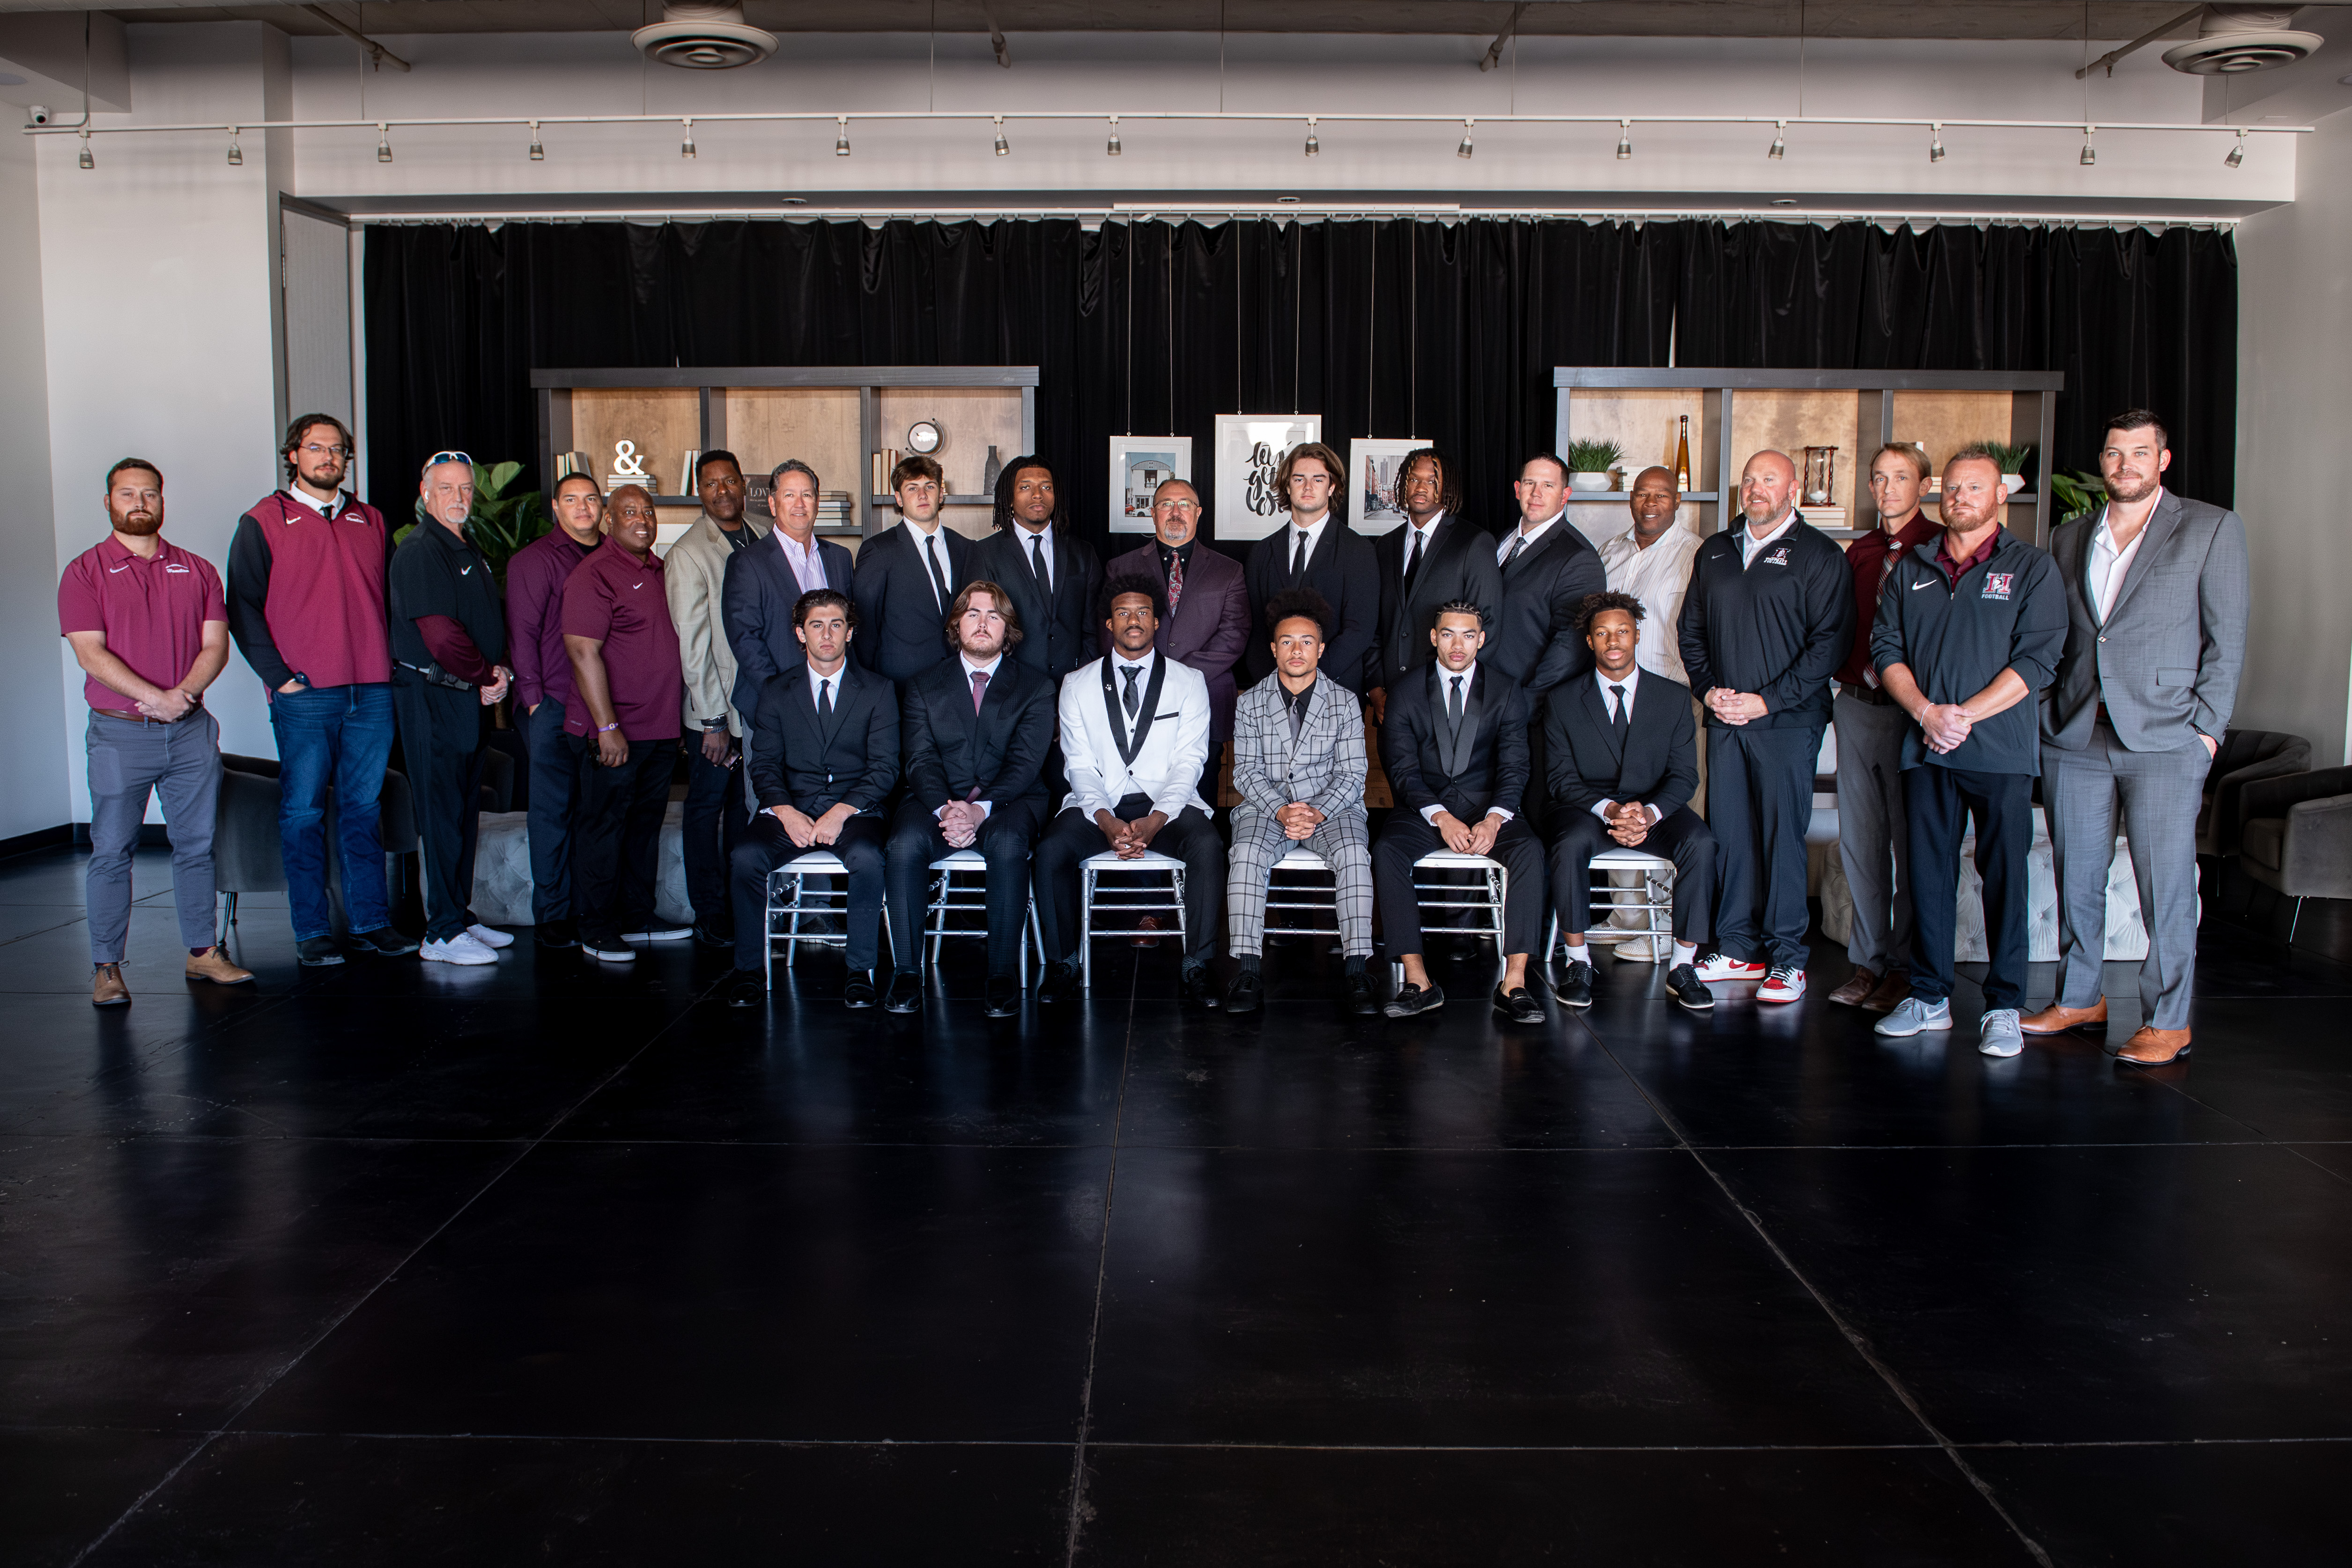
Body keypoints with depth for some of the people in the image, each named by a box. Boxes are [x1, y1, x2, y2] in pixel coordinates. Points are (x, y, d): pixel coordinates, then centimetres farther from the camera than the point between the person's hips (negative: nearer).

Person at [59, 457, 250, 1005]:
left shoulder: (197, 571, 11)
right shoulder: (85, 572, 2)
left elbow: (216, 645, 4)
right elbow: (90, 652, -8)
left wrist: (183, 693, -15)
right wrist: (154, 698, -19)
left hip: (191, 731, 3)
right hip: (119, 733, -3)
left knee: (197, 845, 7)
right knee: (112, 851, 0)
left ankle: (203, 951, 17)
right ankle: (106, 968, 6)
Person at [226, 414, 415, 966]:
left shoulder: (370, 522, 15)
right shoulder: (263, 522, 3)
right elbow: (244, 607, -1)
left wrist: (393, 664, 7)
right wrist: (277, 674, -8)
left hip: (372, 692, 4)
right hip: (304, 695, -3)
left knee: (364, 808, 8)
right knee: (303, 811, 1)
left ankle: (370, 922, 13)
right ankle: (311, 932, 7)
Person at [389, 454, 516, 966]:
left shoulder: (470, 552, 17)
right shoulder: (420, 551, -13)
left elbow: (492, 624, 21)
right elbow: (442, 636, -21)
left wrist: (498, 671, 3)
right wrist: (487, 677, -8)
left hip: (470, 695, 9)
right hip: (432, 697, -9)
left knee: (465, 814, 14)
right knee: (442, 816, -5)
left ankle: (460, 917, 22)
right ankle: (443, 934, 0)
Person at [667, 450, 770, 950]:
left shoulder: (764, 539, 7)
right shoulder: (688, 554, -8)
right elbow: (692, 644, -10)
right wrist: (713, 721, -12)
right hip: (716, 708, -4)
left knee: (746, 805, 11)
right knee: (707, 809, 6)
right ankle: (710, 917, 14)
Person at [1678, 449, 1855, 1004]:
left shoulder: (1819, 556, -1)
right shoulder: (1714, 553, 15)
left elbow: (1830, 641, -7)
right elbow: (1691, 630, 19)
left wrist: (1768, 700, -12)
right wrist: (1708, 688, 2)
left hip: (1787, 722, -5)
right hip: (1724, 719, 5)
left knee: (1783, 837, -4)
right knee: (1727, 833, 6)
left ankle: (1787, 959, 3)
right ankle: (1736, 948, 16)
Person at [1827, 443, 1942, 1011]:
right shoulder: (1859, 553, 14)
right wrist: (1846, 681, 8)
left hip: (1912, 711, -5)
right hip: (1856, 706, 5)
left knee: (1911, 843, 1)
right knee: (1859, 838, 8)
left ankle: (1905, 968, 10)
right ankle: (1869, 961, 18)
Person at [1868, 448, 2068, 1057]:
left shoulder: (2032, 568, 3)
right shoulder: (1910, 569, 13)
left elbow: (2038, 659, -6)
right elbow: (1886, 648, 8)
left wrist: (1965, 714, -14)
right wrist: (1926, 712, -9)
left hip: (2001, 749, -3)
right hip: (1925, 750, 3)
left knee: (2005, 875, -1)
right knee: (1928, 874, 7)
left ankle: (2004, 1007, 7)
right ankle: (1929, 997, 16)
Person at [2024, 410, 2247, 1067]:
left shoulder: (2212, 528, 3)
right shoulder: (2069, 539, 14)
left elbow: (2226, 638, 1)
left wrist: (2206, 727, -6)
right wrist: (2043, 717, 6)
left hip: (2164, 740, -4)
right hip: (2073, 740, 4)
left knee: (2167, 885, -3)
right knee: (2076, 881, 9)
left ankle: (2168, 1021, 5)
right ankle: (2079, 998, 22)